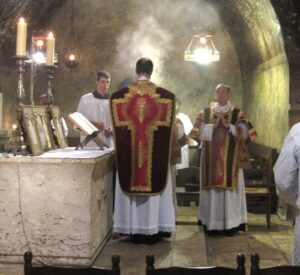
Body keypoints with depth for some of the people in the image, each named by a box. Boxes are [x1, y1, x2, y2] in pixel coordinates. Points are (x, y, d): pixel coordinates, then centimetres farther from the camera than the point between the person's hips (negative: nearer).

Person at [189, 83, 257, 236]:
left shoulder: (237, 113, 7)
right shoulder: (205, 113, 9)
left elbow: (244, 133, -3)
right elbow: (199, 133, 1)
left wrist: (228, 125, -14)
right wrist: (213, 125, -12)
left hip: (230, 158, -1)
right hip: (211, 157, 1)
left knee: (230, 188, -2)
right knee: (212, 188, 0)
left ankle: (230, 224, 5)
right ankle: (212, 224, 7)